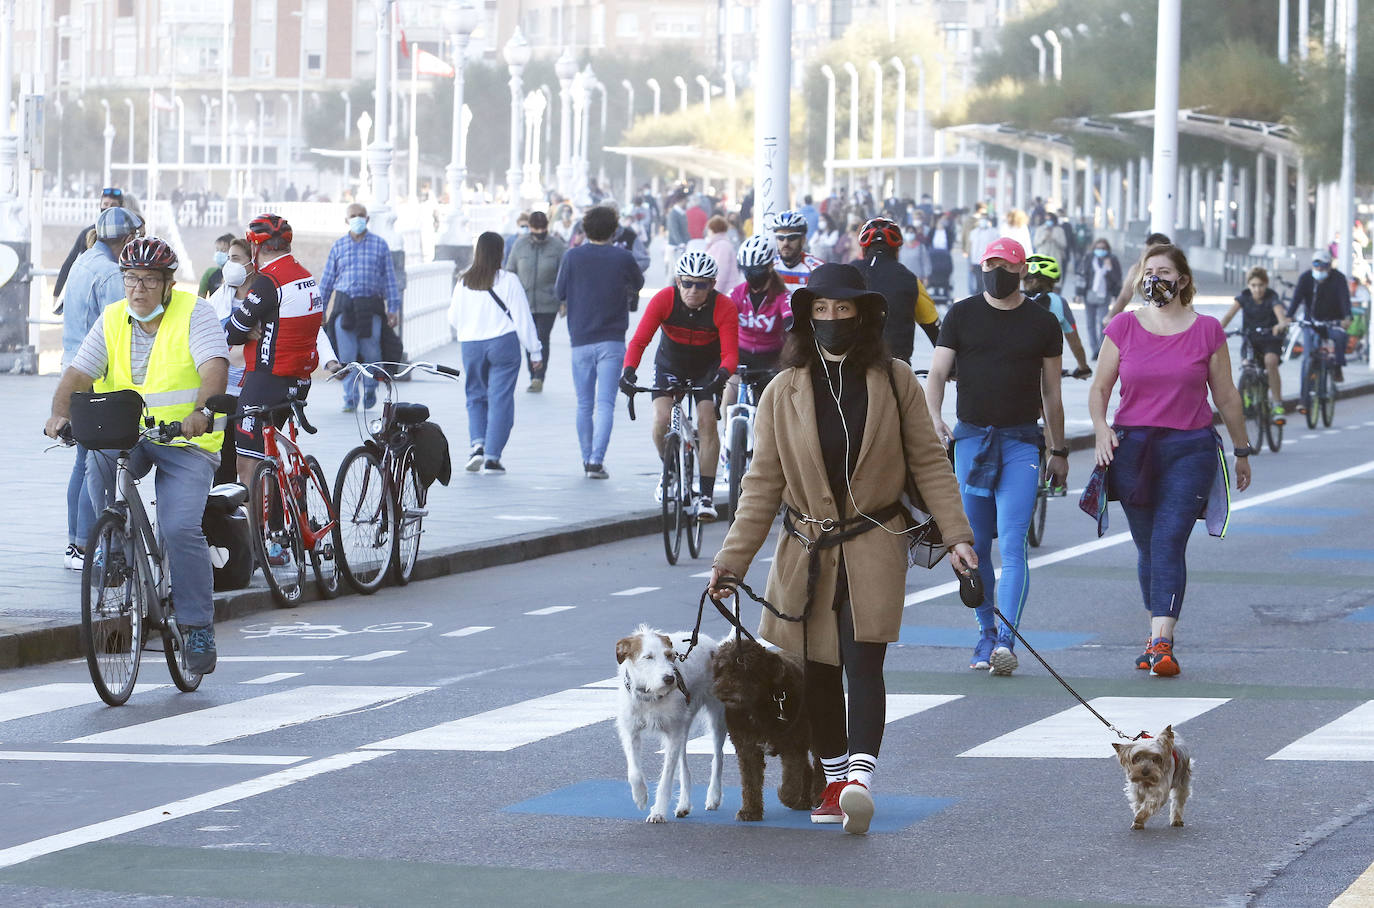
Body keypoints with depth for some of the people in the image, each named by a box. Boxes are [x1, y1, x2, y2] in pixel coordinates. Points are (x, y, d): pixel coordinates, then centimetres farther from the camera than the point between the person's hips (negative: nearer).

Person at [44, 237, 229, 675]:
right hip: (127, 437, 3)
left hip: (185, 442, -3)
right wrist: (60, 413, -23)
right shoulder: (112, 320, 7)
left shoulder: (195, 313, -5)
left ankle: (198, 626, -7)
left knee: (180, 529, -20)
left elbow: (214, 367, -20)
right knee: (97, 458, -32)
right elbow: (79, 373, -2)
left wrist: (200, 412, -39)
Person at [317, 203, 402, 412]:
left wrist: (393, 308, 2)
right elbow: (327, 279, 14)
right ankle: (350, 398, 3)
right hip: (344, 305, 1)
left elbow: (389, 278, 7)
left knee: (371, 352, -3)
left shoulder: (380, 245, 8)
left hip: (370, 306, -1)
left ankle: (370, 389, 23)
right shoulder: (338, 246, 11)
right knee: (346, 355, -5)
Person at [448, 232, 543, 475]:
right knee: (500, 400, 1)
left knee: (475, 397, 16)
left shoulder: (464, 283, 2)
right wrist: (535, 351, 2)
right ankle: (492, 457, -3)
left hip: (470, 346, 3)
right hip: (503, 345, -3)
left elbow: (454, 318, 10)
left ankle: (477, 444, -5)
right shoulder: (508, 281, -7)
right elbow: (522, 318, -5)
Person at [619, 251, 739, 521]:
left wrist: (723, 374, -51)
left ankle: (706, 496, -13)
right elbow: (639, 340, -29)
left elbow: (730, 352, -28)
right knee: (662, 421, -19)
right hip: (670, 365, 1)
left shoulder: (724, 307, -24)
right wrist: (628, 370, -46)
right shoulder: (664, 300, -24)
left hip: (707, 369, -1)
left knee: (707, 421, -19)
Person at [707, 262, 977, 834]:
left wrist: (957, 535, -5)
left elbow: (929, 463, 4)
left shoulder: (894, 383, 1)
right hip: (806, 552, 3)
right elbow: (763, 485, 5)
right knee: (817, 672, 5)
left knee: (862, 660, -16)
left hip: (874, 549, -2)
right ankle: (834, 780, 17)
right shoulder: (783, 393, 4)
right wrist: (732, 561, -1)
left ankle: (860, 776, -26)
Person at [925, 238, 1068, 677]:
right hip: (970, 438, 2)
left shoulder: (1042, 323, 7)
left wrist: (1059, 451, 15)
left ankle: (1006, 640, -21)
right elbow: (937, 373, 2)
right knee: (975, 546, 7)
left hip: (1022, 443, -2)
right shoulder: (961, 315, 7)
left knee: (1012, 545, -13)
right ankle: (986, 634, 19)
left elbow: (1051, 392, 13)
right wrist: (934, 417, -17)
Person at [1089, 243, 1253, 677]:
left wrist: (1242, 450, 16)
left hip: (1190, 449, -2)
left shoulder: (1206, 330, 2)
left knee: (1169, 540, -14)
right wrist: (1101, 428, -7)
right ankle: (1157, 635, 23)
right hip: (1132, 449, 2)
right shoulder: (1123, 328, 5)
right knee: (1147, 546, 9)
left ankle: (1161, 642, -21)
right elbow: (1099, 388, 11)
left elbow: (1226, 396, 10)